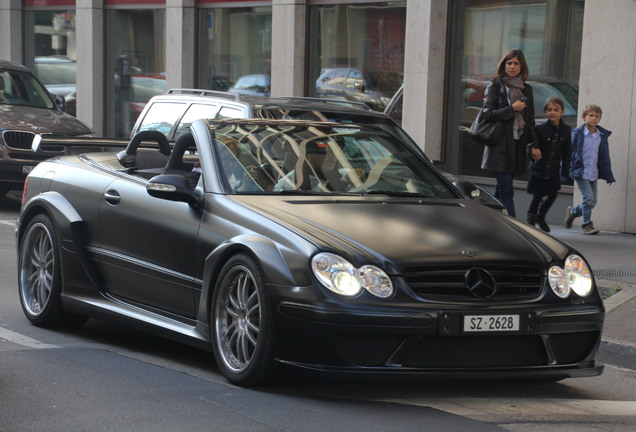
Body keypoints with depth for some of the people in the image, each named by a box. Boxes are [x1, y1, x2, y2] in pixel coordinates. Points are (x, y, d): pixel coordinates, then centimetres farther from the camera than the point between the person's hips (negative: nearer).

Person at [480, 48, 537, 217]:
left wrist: (533, 144, 10)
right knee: (506, 190, -10)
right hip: (501, 145, -5)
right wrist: (512, 109, -12)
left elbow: (530, 120, 18)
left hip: (517, 144, 5)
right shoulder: (495, 86, 0)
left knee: (501, 190, 9)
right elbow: (487, 114, -8)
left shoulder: (526, 89, 15)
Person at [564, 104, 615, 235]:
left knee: (592, 201, 7)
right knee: (589, 198, -13)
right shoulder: (577, 133, -6)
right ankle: (587, 225, 2)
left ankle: (572, 212, 32)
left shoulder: (602, 136, 6)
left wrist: (608, 175, 10)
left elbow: (605, 157, 11)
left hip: (593, 174, 5)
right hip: (580, 173, -5)